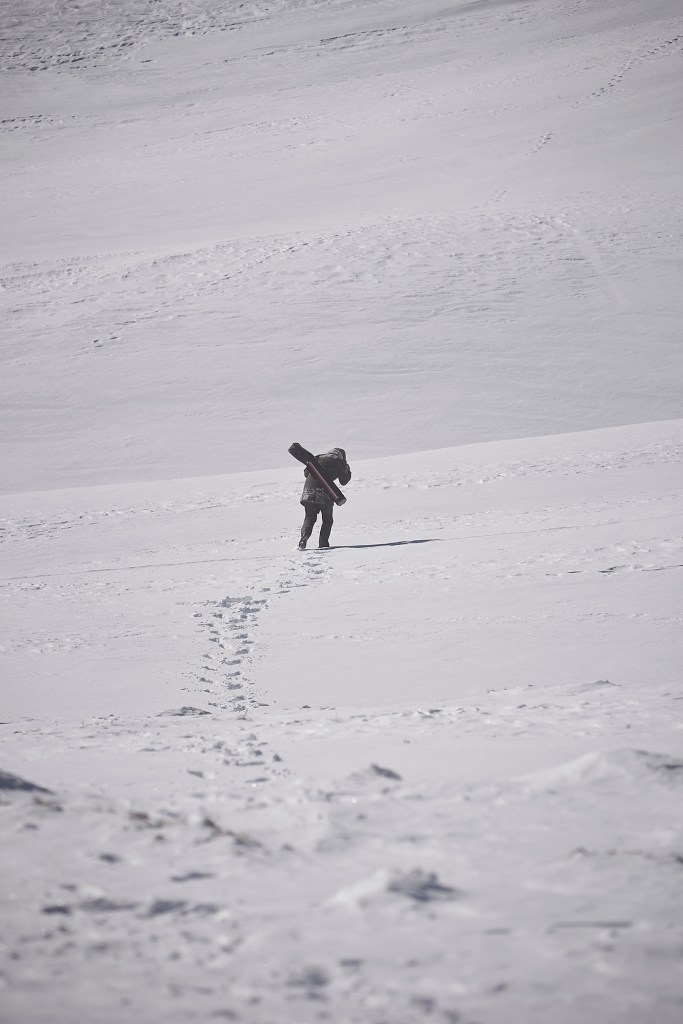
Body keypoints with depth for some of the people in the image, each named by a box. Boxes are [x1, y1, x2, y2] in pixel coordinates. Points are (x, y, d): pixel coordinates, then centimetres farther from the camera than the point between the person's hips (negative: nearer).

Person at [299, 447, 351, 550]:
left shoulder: (318, 459, 20)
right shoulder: (339, 463, 9)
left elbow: (306, 472, 20)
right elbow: (343, 481, 16)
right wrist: (348, 472, 34)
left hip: (309, 488, 3)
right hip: (324, 492, -3)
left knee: (310, 518, 11)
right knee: (327, 520, 14)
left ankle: (304, 538, -12)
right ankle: (323, 543, 5)